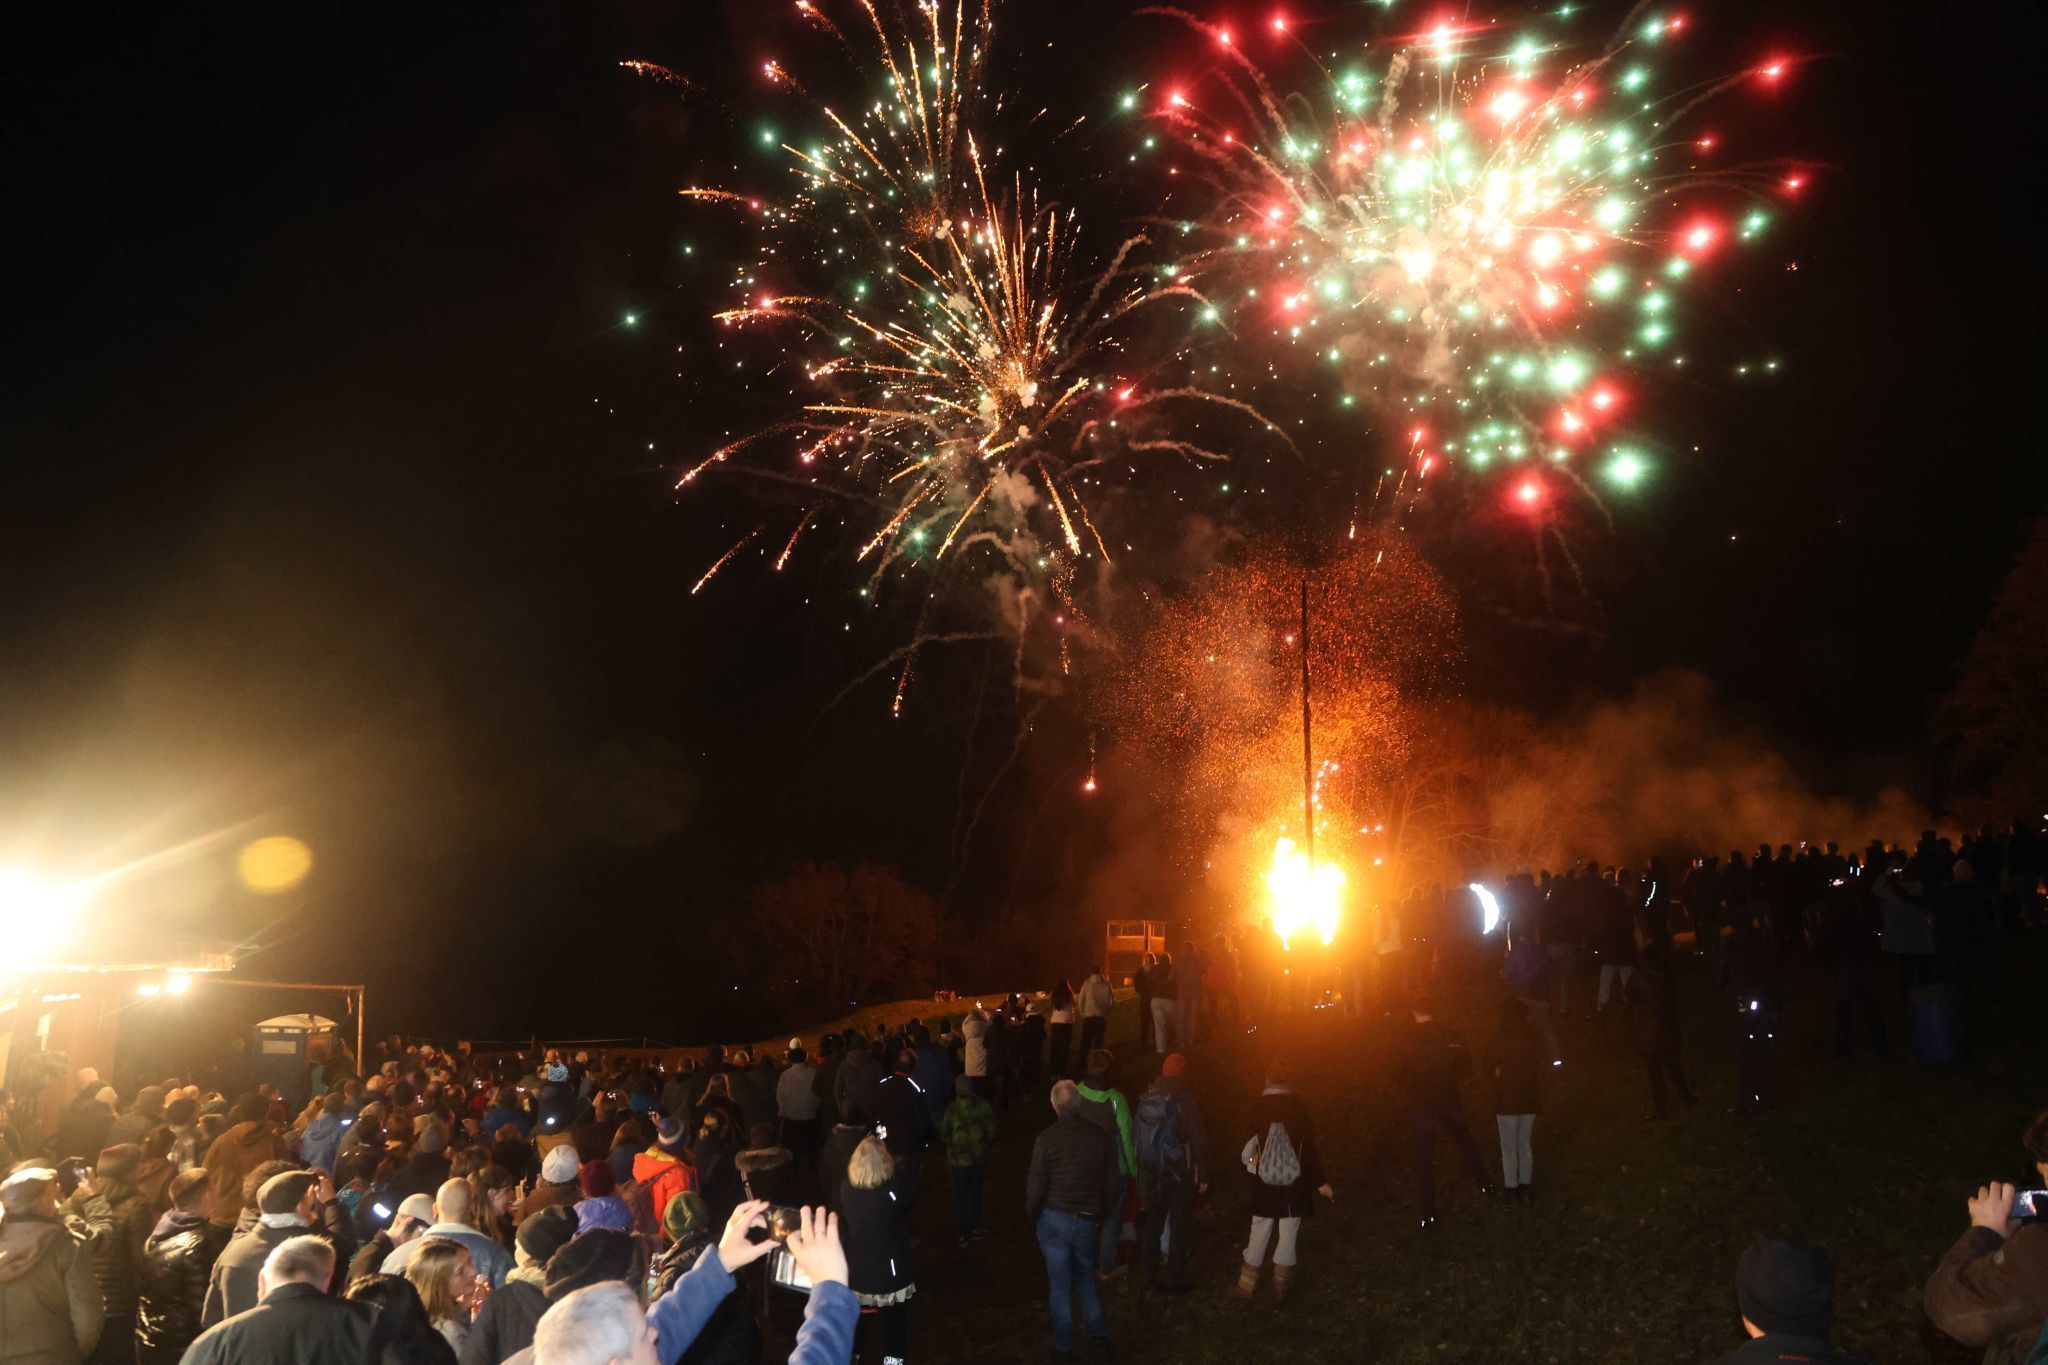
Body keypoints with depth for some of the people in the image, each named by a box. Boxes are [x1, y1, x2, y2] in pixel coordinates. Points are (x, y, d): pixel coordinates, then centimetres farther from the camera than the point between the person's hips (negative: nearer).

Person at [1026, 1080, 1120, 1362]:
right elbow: (1114, 1183, 3)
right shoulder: (1100, 1136, -3)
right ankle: (1099, 1336, 21)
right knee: (1086, 1279, 23)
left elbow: (1036, 1185, -10)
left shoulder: (1047, 1138, -13)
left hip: (1054, 1220, -2)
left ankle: (1064, 1346, 19)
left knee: (1060, 1284, 10)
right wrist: (1101, 1216, 16)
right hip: (1087, 1221, 2)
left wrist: (1031, 1217, 6)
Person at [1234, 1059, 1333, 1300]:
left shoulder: (1258, 1108, -8)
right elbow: (1308, 1146, -9)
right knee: (1289, 1234, 10)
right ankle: (1281, 1283, 17)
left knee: (1260, 1231, 12)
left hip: (1264, 1182, 2)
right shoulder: (1298, 1106, -12)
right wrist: (1320, 1181, -1)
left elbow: (1254, 1143, -1)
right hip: (1294, 1181, -2)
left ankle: (1247, 1283, 19)